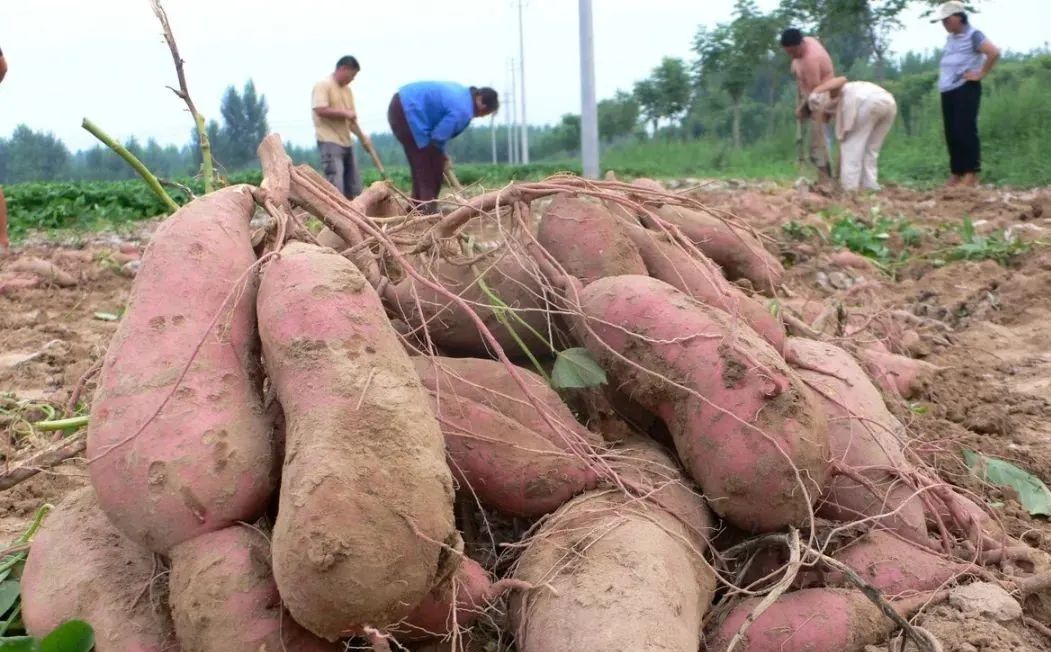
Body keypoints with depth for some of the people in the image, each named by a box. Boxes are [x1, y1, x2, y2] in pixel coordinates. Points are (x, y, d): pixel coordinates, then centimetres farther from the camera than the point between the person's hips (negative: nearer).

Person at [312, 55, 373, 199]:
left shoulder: (347, 90, 19)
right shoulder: (323, 85, -6)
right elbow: (320, 110, -20)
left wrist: (362, 137, 8)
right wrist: (344, 113, -12)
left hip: (346, 142, 9)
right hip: (329, 142, -9)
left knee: (354, 189, 7)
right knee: (336, 187, -17)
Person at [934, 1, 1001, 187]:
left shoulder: (973, 35, -7)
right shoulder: (950, 38, 17)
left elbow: (994, 52, -19)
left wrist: (981, 74, -14)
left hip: (966, 89, -8)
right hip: (947, 91, 8)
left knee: (965, 132, -11)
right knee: (951, 134, 7)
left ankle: (971, 175, -10)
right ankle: (955, 175, 11)